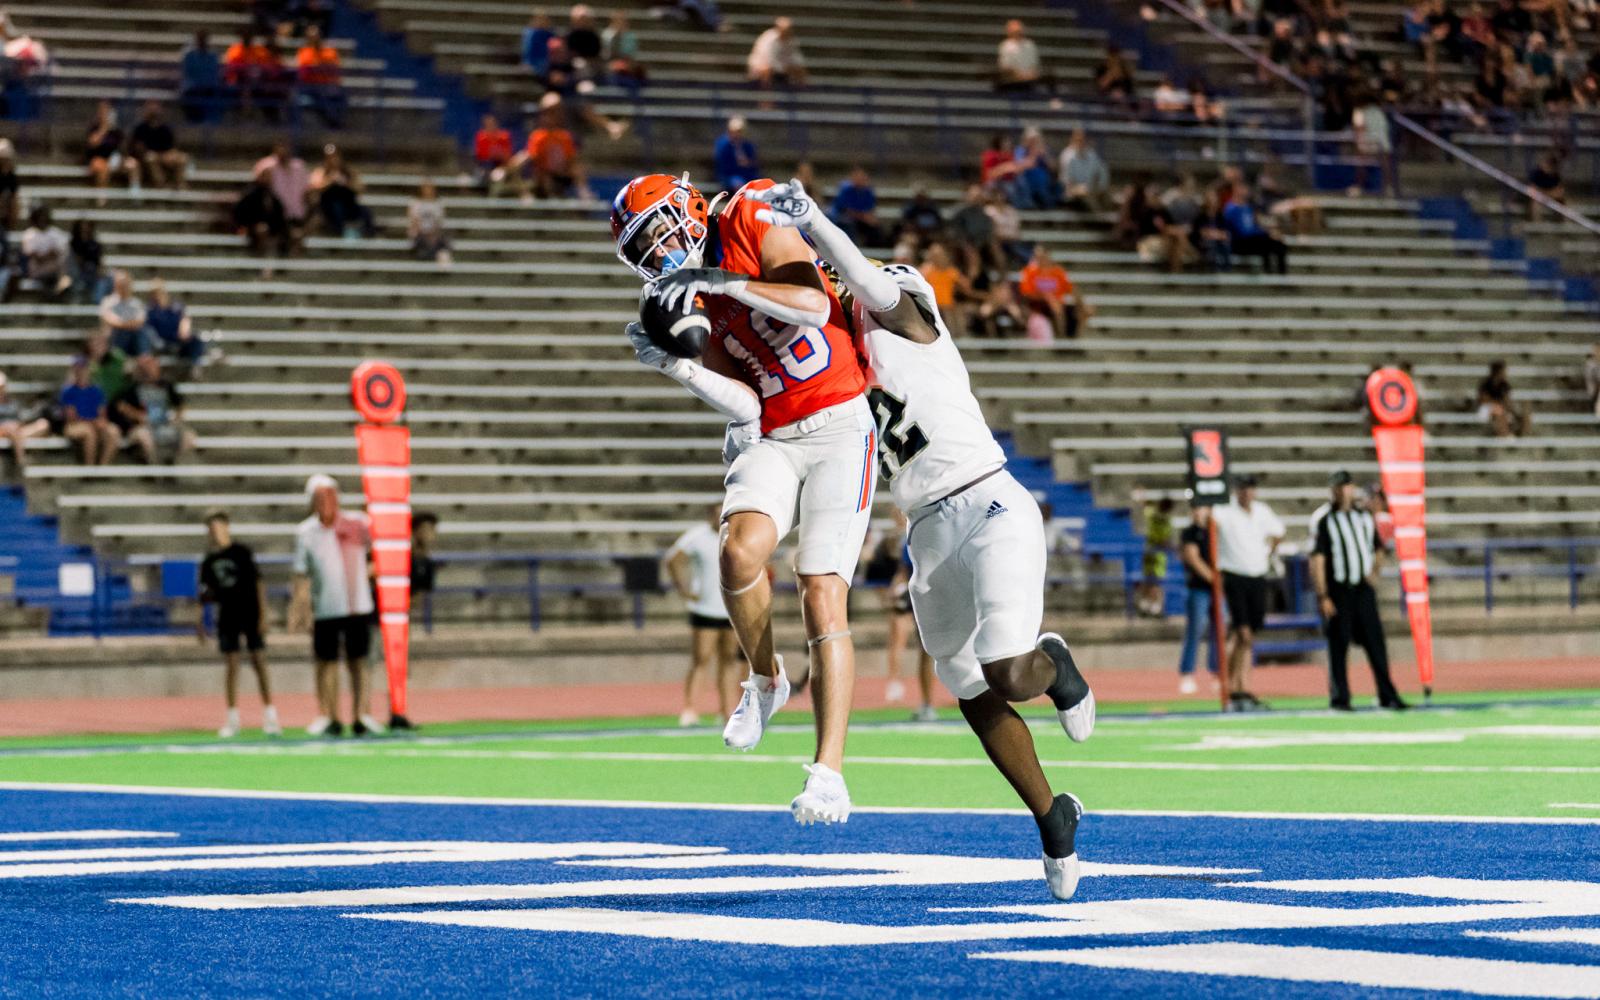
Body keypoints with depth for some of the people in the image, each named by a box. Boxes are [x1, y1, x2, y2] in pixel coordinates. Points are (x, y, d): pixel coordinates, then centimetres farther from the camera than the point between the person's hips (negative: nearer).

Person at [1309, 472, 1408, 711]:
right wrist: (1323, 597, -15)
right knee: (1338, 645, 0)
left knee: (1376, 642, 1)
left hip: (1363, 589, 4)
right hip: (1337, 590, -4)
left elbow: (1378, 549, 23)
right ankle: (1339, 699, 7)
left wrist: (1374, 570, 1)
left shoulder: (1365, 518, 12)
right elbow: (1317, 559, -8)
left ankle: (1387, 696, 5)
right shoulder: (1323, 520, -4)